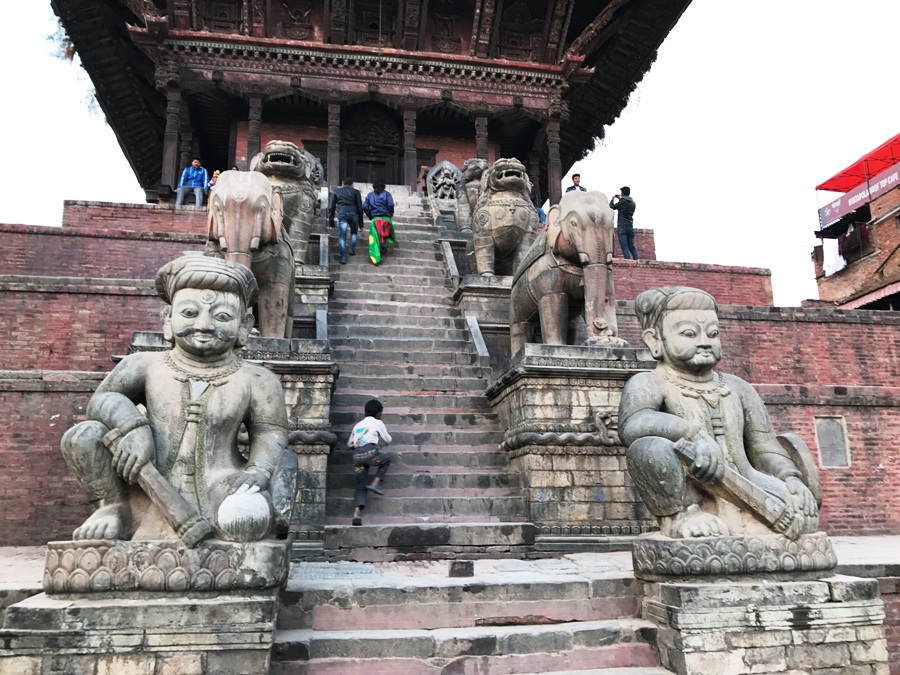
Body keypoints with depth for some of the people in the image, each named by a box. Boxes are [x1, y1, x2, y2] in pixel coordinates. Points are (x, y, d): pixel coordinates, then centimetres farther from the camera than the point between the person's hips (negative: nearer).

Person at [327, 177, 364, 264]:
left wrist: (331, 221, 15)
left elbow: (331, 207, 13)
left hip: (341, 214, 0)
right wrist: (360, 222, 15)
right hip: (353, 214, 0)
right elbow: (360, 207, 11)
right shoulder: (355, 192, 15)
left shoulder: (335, 191, 18)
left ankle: (343, 257, -9)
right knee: (354, 232, 25)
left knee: (342, 236, 1)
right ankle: (352, 249, 15)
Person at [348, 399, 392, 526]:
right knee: (386, 460, 28)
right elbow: (388, 440, 25)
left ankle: (357, 512, -13)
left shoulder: (358, 425, 28)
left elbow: (349, 444, 33)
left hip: (357, 455, 4)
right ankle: (374, 484, 9)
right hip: (370, 452, -4)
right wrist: (384, 433, 45)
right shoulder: (378, 423, 16)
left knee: (361, 487, 10)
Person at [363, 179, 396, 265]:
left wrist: (371, 217, 13)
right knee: (389, 233, 21)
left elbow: (365, 207, 4)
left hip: (375, 219, 1)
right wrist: (390, 215, 7)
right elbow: (390, 205, -7)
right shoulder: (386, 193, 6)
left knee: (375, 239, -1)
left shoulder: (370, 195, 13)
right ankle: (389, 241, -11)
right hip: (386, 218, -1)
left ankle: (376, 258, -11)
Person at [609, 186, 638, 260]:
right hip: (630, 226, 6)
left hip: (622, 226, -6)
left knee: (624, 246, -11)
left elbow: (612, 207, 2)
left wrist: (612, 199, 20)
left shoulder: (622, 201, -7)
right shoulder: (633, 203, 13)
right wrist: (620, 199, 30)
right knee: (632, 247, 8)